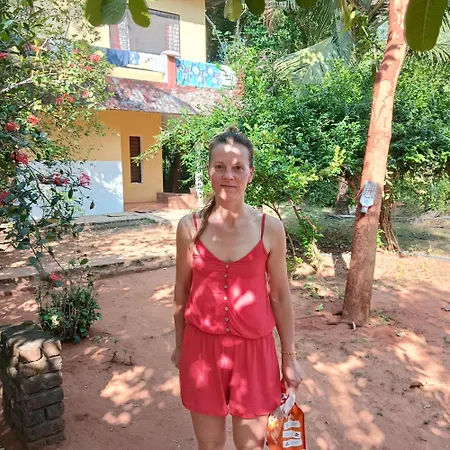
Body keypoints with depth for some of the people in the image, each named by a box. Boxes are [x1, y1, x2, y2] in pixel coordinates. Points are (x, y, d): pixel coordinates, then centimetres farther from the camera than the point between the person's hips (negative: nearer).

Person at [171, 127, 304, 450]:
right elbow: (182, 290, 4)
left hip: (254, 348, 0)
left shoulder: (270, 228, -9)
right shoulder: (190, 227, -8)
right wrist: (179, 345, 12)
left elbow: (280, 295, -1)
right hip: (202, 347, 1)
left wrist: (290, 356, 4)